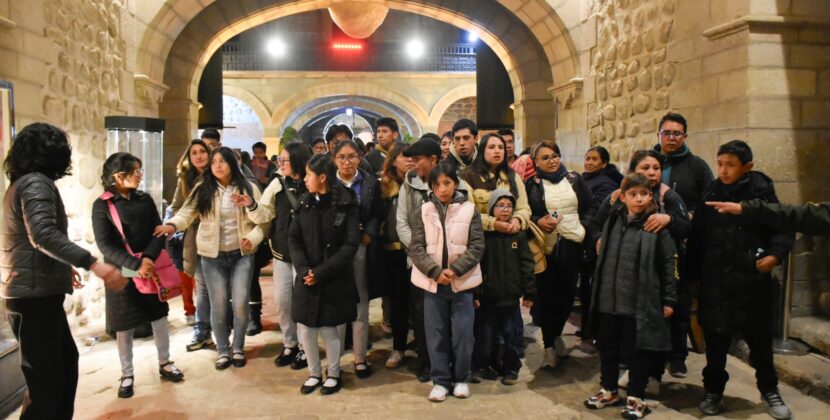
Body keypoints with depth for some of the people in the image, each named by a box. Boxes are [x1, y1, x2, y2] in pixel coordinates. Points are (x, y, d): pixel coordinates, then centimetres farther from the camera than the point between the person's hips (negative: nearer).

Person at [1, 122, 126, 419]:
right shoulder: (36, 183, -14)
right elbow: (44, 235, -30)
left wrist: (64, 267, 38)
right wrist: (93, 264, -38)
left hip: (35, 291, 11)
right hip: (34, 295, -11)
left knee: (66, 360, 20)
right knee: (46, 380, -6)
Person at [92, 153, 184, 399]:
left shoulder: (145, 200, 4)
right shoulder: (102, 205, -8)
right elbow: (105, 245, -14)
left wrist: (149, 258, -19)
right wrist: (135, 265, -24)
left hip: (151, 268, 3)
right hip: (122, 272, -3)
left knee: (159, 317, 11)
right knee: (124, 326, 6)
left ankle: (165, 364, 28)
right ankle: (126, 374, 21)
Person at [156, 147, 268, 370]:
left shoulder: (248, 188, 0)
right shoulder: (203, 190, 1)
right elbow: (186, 212, -8)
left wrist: (252, 238, -17)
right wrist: (172, 225, -29)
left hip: (241, 255, 0)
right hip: (212, 256, 0)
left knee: (240, 304, -1)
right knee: (219, 305, 4)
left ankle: (238, 348, 20)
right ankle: (222, 351, 22)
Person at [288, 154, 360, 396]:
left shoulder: (347, 204, -8)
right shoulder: (305, 203, 5)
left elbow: (350, 245, -12)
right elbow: (293, 239, 3)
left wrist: (321, 273, -16)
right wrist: (303, 270, -13)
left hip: (335, 279, -4)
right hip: (307, 279, 4)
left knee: (329, 329, 4)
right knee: (305, 328, 6)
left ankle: (333, 375, 27)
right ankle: (314, 373, 27)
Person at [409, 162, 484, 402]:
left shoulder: (469, 210, -1)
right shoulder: (424, 211, 2)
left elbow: (477, 247, -5)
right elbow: (416, 248, -3)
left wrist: (455, 270, -16)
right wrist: (435, 271, -15)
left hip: (462, 282, -1)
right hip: (433, 282, 1)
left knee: (462, 333, 5)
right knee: (436, 333, 8)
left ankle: (461, 379, 23)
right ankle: (440, 380, 21)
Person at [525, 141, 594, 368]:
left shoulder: (575, 179, 11)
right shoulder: (531, 184, 2)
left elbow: (590, 208, 13)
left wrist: (584, 227, -1)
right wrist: (538, 221, -16)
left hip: (572, 245, 3)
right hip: (545, 247, -3)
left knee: (568, 292, 8)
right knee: (547, 294, 0)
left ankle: (557, 334, 32)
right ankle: (549, 345, 12)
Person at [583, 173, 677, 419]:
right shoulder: (613, 222, 8)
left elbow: (668, 265, -5)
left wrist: (668, 300, -7)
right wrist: (598, 293, 15)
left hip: (640, 303, -5)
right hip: (608, 301, 5)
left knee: (638, 352, 8)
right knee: (608, 349, 16)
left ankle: (636, 398, 24)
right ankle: (609, 391, 33)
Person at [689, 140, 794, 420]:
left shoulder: (762, 193, -4)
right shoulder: (710, 196, 3)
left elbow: (783, 227, -2)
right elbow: (697, 238, 4)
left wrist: (776, 254, -19)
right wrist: (694, 273, -1)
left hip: (753, 281, -2)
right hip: (715, 282, 2)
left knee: (760, 339, 10)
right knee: (715, 340, 10)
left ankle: (769, 391, 32)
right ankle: (714, 391, 28)